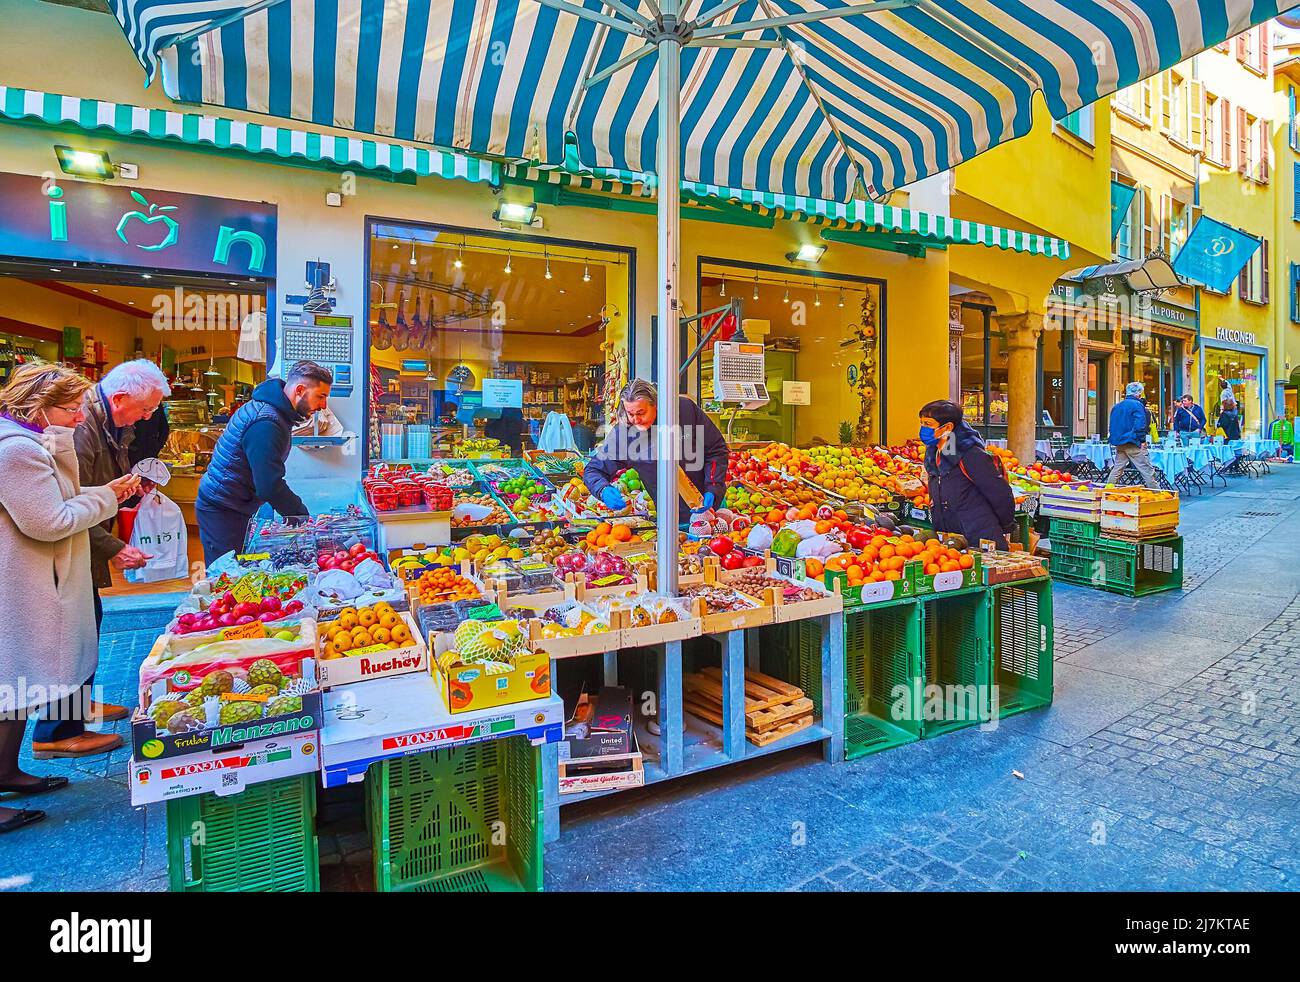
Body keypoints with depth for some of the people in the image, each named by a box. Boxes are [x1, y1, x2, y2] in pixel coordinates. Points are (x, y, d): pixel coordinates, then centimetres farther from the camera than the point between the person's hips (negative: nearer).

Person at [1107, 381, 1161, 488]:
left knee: (1116, 469, 13)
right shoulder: (1137, 405, -10)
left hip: (1119, 444, 7)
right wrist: (1142, 440, -11)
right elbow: (1140, 425, -19)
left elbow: (1112, 426, 18)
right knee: (1147, 470, -2)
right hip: (1133, 443, -7)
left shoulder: (1116, 406, 12)